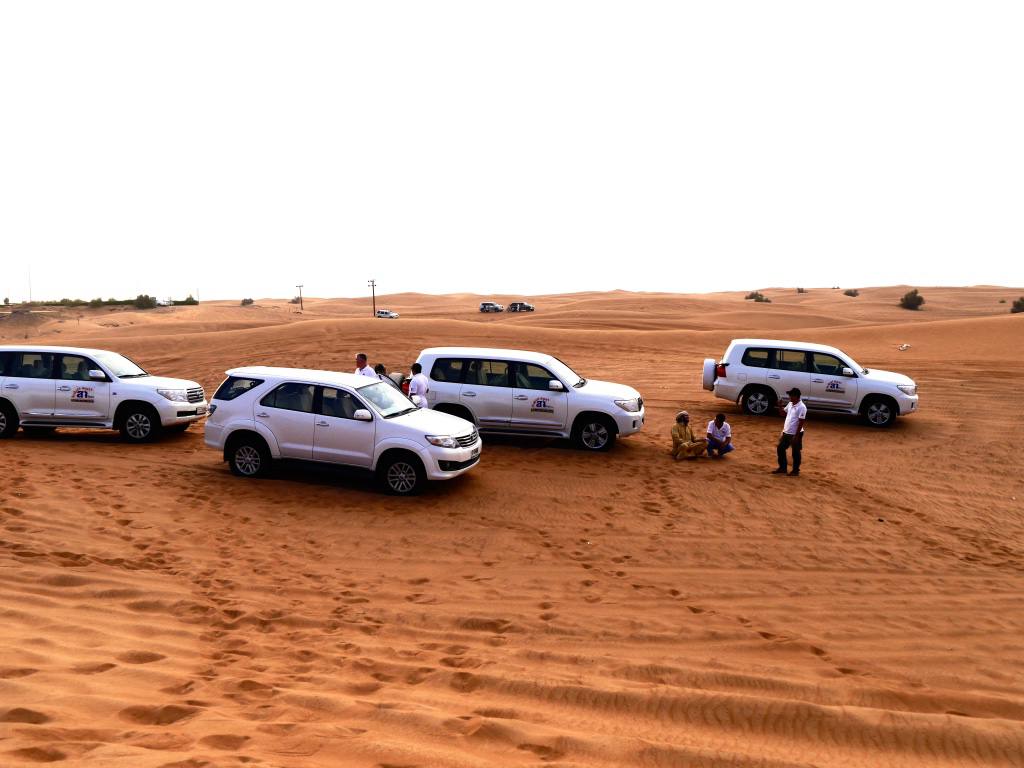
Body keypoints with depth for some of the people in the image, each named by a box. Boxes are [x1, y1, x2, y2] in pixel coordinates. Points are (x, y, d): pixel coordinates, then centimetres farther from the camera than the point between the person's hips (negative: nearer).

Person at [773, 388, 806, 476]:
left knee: (796, 453, 5)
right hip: (786, 432, 9)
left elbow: (801, 422, -20)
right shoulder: (790, 404, 6)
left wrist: (796, 436, -20)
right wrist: (780, 406, 1)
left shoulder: (801, 407, -19)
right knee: (780, 449, 13)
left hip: (795, 434, -8)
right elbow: (783, 413, 20)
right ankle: (782, 468, 26)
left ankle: (795, 471, 19)